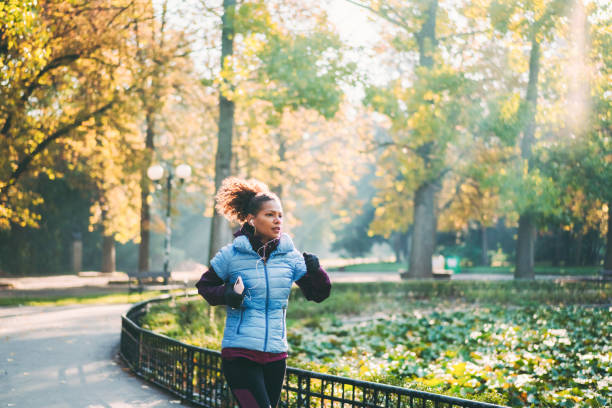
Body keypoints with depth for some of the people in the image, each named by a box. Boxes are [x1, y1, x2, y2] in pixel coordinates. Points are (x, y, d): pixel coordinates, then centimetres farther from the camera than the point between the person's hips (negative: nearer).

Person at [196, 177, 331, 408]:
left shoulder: (290, 256, 3)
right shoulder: (231, 255, -4)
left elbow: (318, 294, 7)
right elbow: (204, 285, 9)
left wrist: (316, 272, -12)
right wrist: (225, 295, -11)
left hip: (275, 354, 4)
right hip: (240, 354, -4)